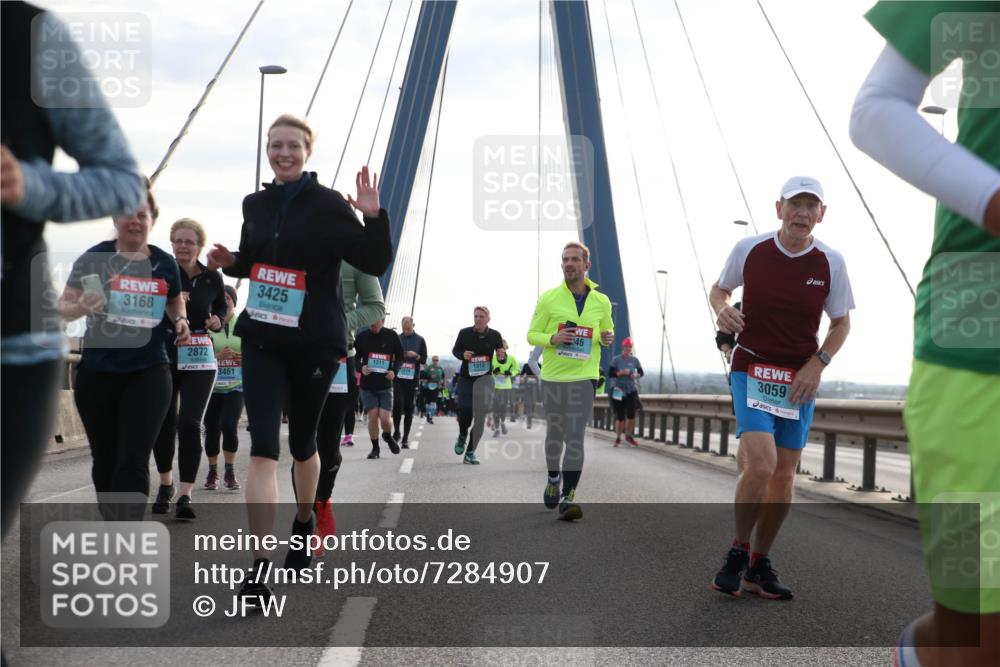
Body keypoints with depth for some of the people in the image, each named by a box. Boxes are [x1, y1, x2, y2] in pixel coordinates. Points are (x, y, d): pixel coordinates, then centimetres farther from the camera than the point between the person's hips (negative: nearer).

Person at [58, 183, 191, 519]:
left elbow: (175, 301, 23)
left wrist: (180, 320, 2)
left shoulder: (165, 263, 5)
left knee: (133, 462, -10)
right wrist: (81, 307, -26)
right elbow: (63, 305, -4)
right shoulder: (95, 258, -3)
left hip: (149, 373, 0)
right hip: (98, 374, 0)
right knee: (105, 461, 13)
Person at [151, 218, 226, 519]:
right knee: (163, 423, 9)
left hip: (199, 360, 0)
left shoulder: (212, 278, 4)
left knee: (189, 424, -10)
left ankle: (185, 495, -9)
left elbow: (221, 308, 21)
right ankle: (165, 485, 31)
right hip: (162, 355, 0)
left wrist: (217, 321, -1)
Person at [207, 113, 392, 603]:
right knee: (263, 447, -11)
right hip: (262, 340, 3)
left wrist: (373, 217, -25)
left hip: (315, 341, -2)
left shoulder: (329, 205, -7)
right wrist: (229, 262, 1)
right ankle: (260, 566, -14)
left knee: (302, 442, 14)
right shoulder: (255, 205, 7)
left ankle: (304, 522, 43)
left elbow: (374, 264, -11)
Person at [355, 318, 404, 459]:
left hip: (385, 384, -1)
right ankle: (375, 448, 14)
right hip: (367, 384, 1)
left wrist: (394, 371, -11)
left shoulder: (392, 336, -1)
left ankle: (388, 436, 26)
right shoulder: (362, 337, 0)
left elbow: (400, 357, 8)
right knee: (373, 415, -6)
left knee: (385, 417, -9)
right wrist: (361, 367, -13)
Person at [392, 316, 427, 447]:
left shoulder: (420, 340, 7)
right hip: (398, 377, 0)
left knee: (409, 409, 3)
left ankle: (405, 438, 9)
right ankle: (396, 432, 5)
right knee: (398, 404, -14)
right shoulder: (396, 339, 8)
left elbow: (424, 360, 6)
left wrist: (416, 356, -14)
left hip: (412, 378, 0)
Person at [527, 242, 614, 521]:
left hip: (584, 376, 0)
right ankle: (553, 479, 39)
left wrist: (607, 338, -3)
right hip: (552, 375, 0)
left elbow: (607, 331, 21)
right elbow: (532, 334, 3)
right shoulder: (549, 298, -1)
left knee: (575, 438, -9)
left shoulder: (601, 301, 6)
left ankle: (568, 498, -9)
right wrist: (552, 339, -17)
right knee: (554, 433, 13)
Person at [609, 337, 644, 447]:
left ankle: (628, 436, 16)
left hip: (631, 390, 2)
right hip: (618, 391, -2)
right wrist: (621, 373, -21)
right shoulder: (616, 360, -4)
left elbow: (641, 372, 14)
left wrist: (636, 375, -8)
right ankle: (618, 438, 15)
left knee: (631, 415, -6)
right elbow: (610, 374, -7)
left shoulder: (634, 360, 3)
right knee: (620, 416, -2)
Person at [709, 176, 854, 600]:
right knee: (761, 462, -20)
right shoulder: (749, 249, -6)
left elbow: (841, 323, 7)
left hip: (801, 378, 3)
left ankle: (759, 565, 20)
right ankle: (738, 552, 2)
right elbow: (719, 288, 11)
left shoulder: (831, 262, -3)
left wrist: (817, 364, -8)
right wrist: (722, 309, -12)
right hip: (751, 369, -3)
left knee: (784, 475, 5)